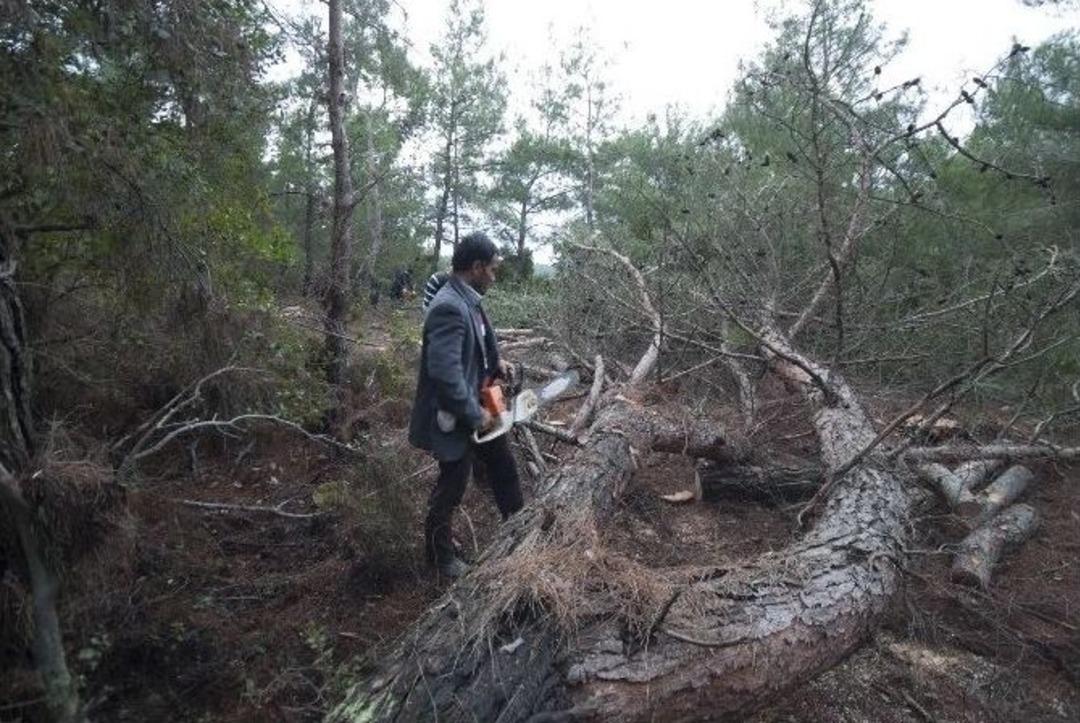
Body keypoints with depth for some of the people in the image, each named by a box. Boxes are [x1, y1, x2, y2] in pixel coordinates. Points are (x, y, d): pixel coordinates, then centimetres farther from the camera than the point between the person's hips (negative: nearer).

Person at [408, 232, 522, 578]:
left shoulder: (468, 299, 2)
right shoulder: (449, 307, -29)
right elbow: (445, 374, -34)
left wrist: (494, 361, 5)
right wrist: (475, 415, -24)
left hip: (479, 408, 10)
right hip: (455, 419, -9)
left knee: (504, 470, 23)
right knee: (451, 487, 11)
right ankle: (441, 555, 34)